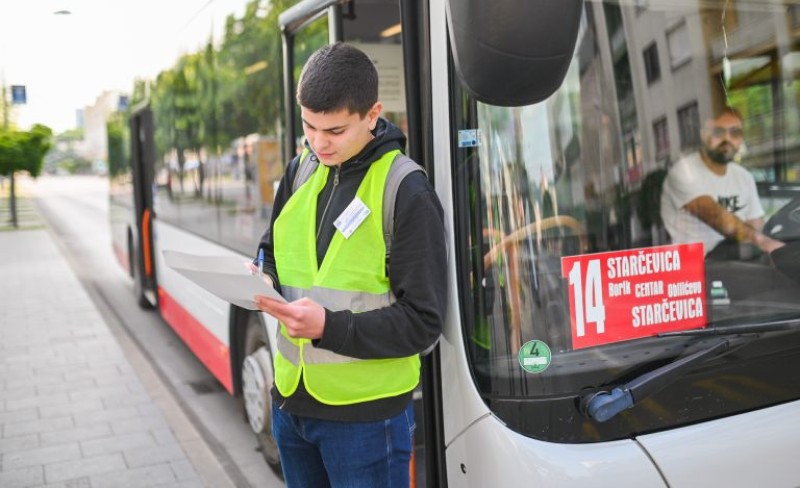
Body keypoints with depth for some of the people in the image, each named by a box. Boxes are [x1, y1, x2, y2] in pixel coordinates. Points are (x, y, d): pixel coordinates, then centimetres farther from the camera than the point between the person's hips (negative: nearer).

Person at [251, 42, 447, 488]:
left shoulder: (407, 194, -15)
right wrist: (258, 280, -7)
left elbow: (423, 323, -15)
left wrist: (329, 326, -24)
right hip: (291, 401, 6)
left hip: (365, 416, -5)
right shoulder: (299, 172, 3)